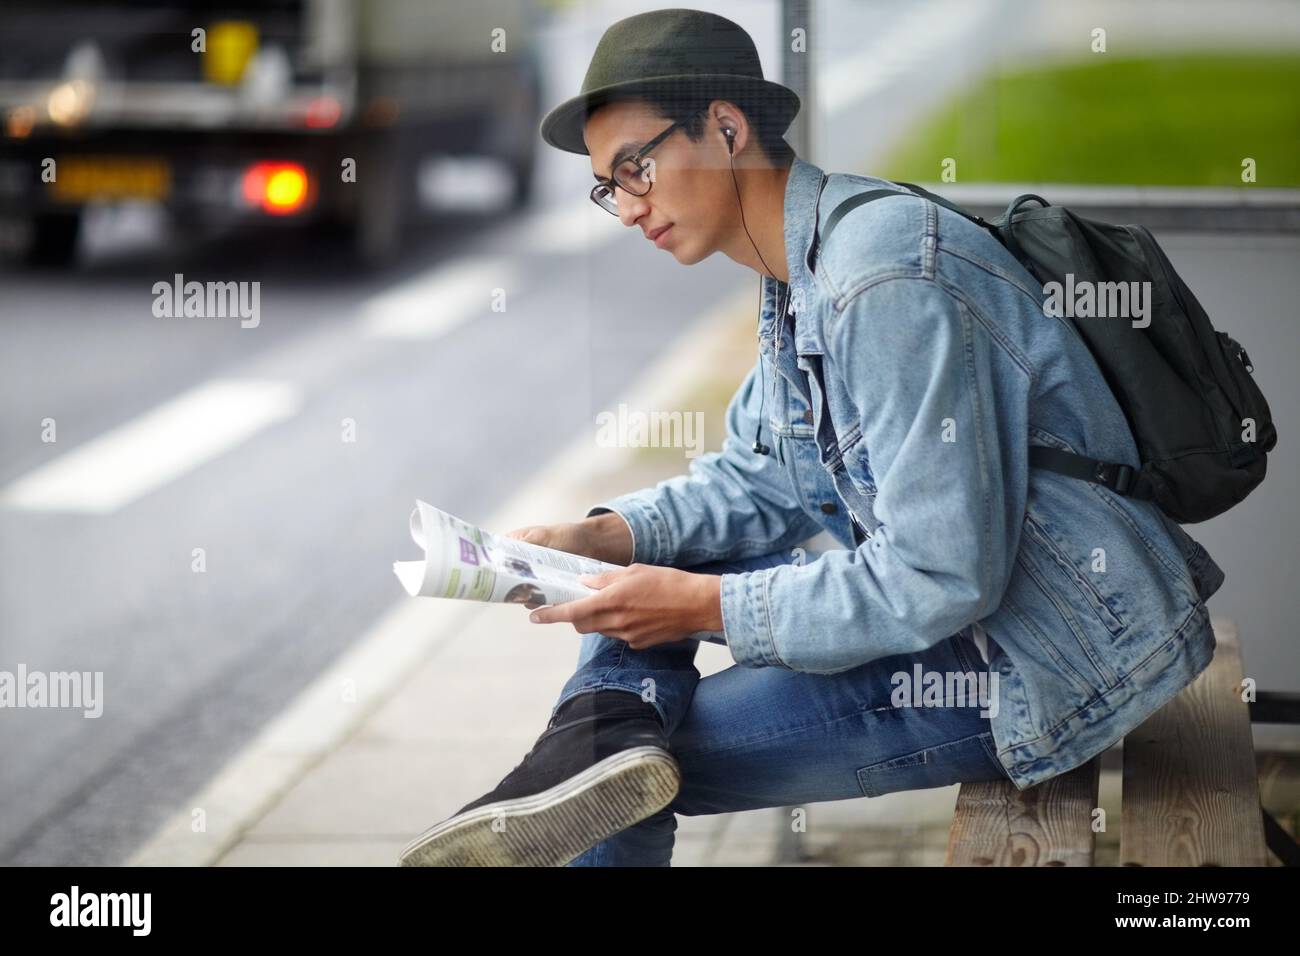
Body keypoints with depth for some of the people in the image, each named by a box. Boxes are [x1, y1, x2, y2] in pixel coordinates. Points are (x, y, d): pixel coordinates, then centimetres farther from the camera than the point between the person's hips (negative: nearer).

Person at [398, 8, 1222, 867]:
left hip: (1056, 660, -10)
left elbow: (937, 580, -28)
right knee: (645, 559, 4)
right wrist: (601, 538, -2)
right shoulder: (801, 272, 8)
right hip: (964, 593, 11)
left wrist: (706, 604, -21)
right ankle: (602, 741, -18)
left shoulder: (888, 279, -25)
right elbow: (759, 481, 16)